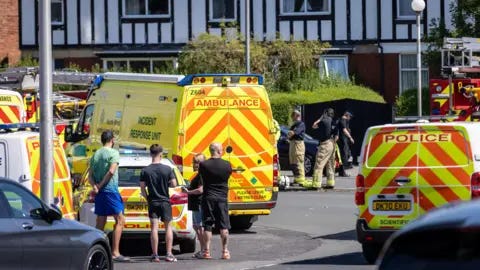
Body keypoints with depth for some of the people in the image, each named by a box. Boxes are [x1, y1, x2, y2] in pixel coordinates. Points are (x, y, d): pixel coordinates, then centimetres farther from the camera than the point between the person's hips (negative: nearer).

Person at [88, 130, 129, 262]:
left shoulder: (96, 155, 14)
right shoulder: (113, 153, -6)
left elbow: (90, 175, 9)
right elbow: (111, 171, -17)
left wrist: (95, 186, -5)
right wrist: (100, 186, -10)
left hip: (100, 193, 7)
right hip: (110, 190, -7)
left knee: (100, 223, 11)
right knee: (120, 220, -5)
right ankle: (115, 252, -14)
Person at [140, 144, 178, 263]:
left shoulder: (145, 171, -5)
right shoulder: (167, 169, -8)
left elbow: (142, 188, -3)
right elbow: (174, 184, -7)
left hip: (152, 202, 0)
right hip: (165, 202, 0)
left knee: (154, 228, 0)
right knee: (168, 227, 8)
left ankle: (155, 255, -4)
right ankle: (169, 254, 3)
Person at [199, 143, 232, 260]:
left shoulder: (204, 165, -8)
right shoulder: (227, 165, -6)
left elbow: (201, 176, 5)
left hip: (208, 198, 0)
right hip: (222, 198, 0)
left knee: (207, 226, 5)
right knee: (223, 226, 6)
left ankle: (207, 251, 3)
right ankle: (225, 251, 6)